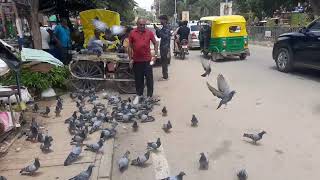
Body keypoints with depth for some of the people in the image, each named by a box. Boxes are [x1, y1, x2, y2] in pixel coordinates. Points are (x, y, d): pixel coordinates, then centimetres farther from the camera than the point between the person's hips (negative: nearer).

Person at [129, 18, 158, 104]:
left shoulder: (149, 32, -2)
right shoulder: (132, 33, -1)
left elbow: (155, 43, 6)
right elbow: (130, 46, 3)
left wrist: (156, 54, -5)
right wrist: (130, 59, 0)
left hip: (147, 59, -1)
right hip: (137, 60, 1)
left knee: (149, 78, 4)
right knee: (138, 79, 12)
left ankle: (149, 96, 15)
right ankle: (138, 95, 26)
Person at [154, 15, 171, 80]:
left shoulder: (167, 27, -13)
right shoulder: (163, 27, 15)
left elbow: (165, 36, -25)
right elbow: (159, 36, 18)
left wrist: (158, 30, -22)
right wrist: (156, 29, 4)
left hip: (165, 47, -9)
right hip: (163, 46, 9)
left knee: (164, 62, -6)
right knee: (164, 62, 14)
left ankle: (165, 76, 0)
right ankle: (165, 75, 23)